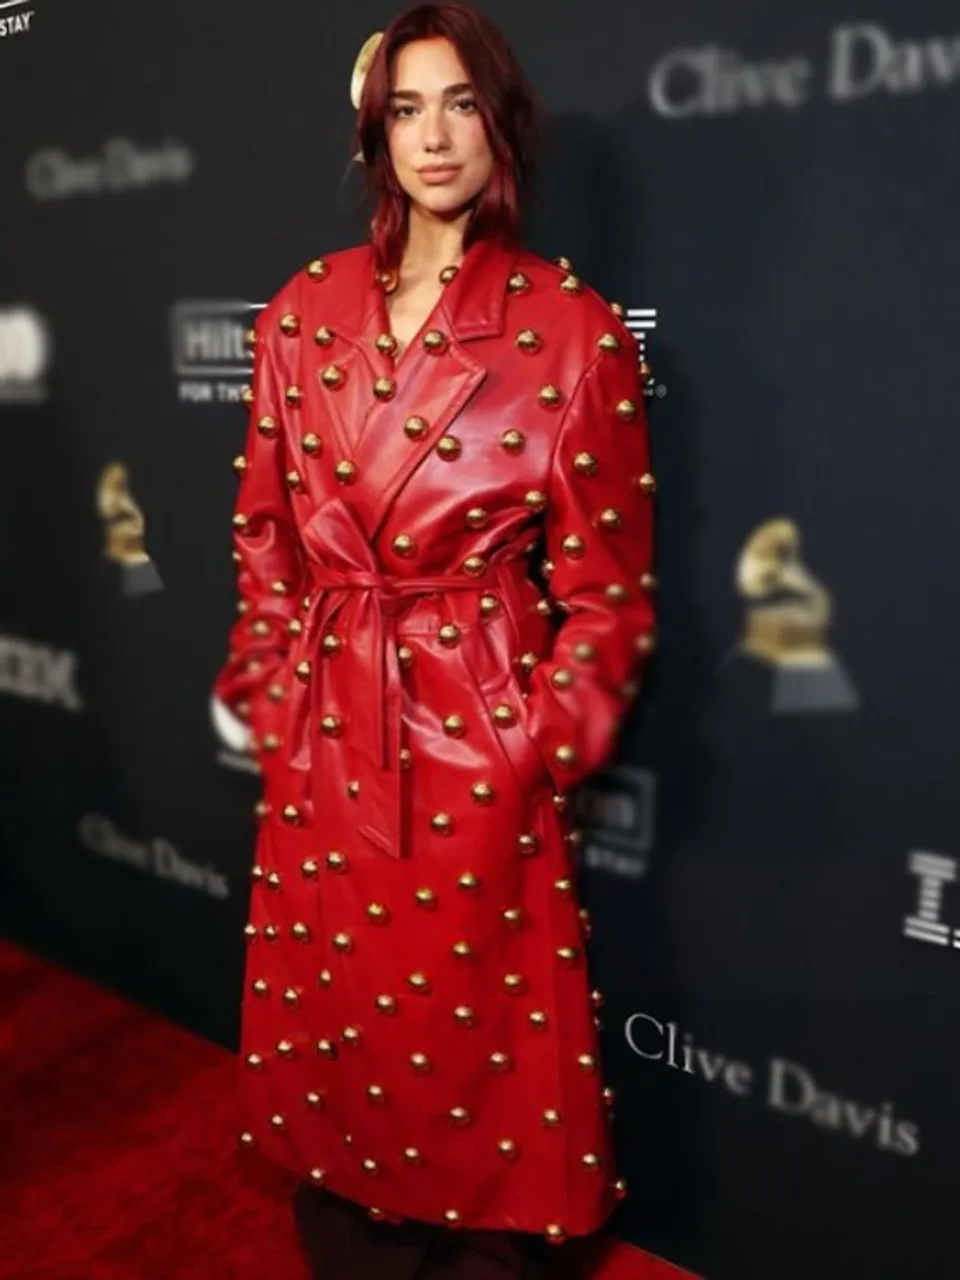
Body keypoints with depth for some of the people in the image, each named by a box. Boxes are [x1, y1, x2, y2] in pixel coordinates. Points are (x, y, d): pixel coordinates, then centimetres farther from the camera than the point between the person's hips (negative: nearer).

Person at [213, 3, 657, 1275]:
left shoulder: (573, 330, -6)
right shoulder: (305, 310, 5)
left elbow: (608, 589, -4)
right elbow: (265, 529, 11)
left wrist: (536, 747, -8)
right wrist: (273, 692, 6)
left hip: (477, 738, -3)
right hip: (324, 738, 4)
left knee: (476, 1042, 11)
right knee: (332, 1029, 18)